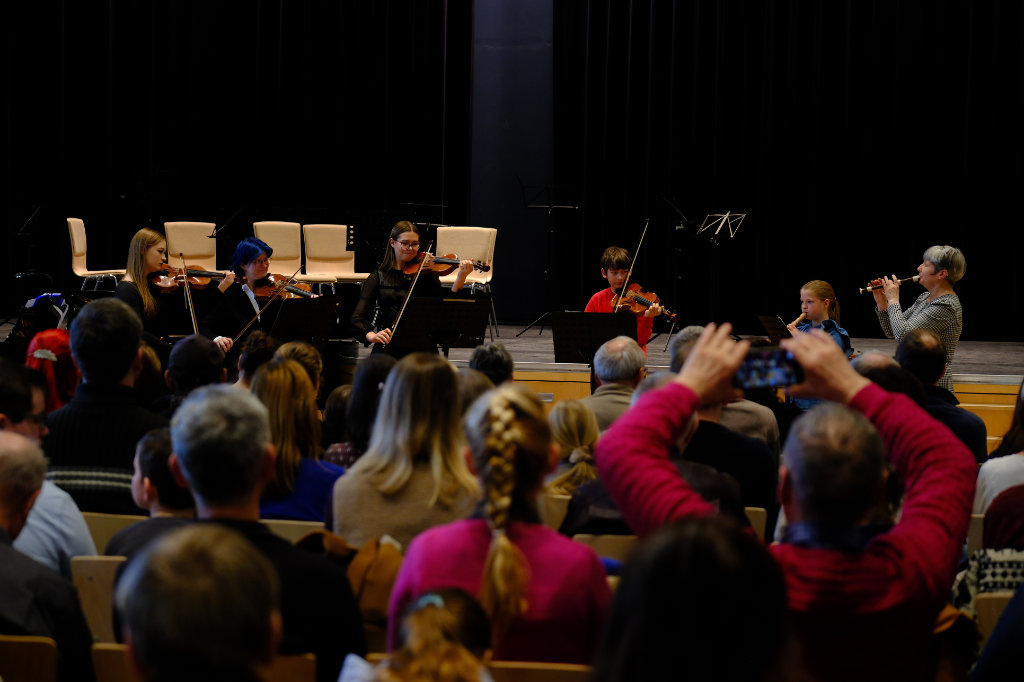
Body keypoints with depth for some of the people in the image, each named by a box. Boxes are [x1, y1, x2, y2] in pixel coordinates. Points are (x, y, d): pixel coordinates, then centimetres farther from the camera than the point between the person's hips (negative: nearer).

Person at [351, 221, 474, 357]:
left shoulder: (426, 273, 10)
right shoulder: (378, 277, 8)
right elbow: (357, 318, 1)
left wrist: (461, 277, -17)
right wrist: (371, 335, -20)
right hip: (388, 348, 0)